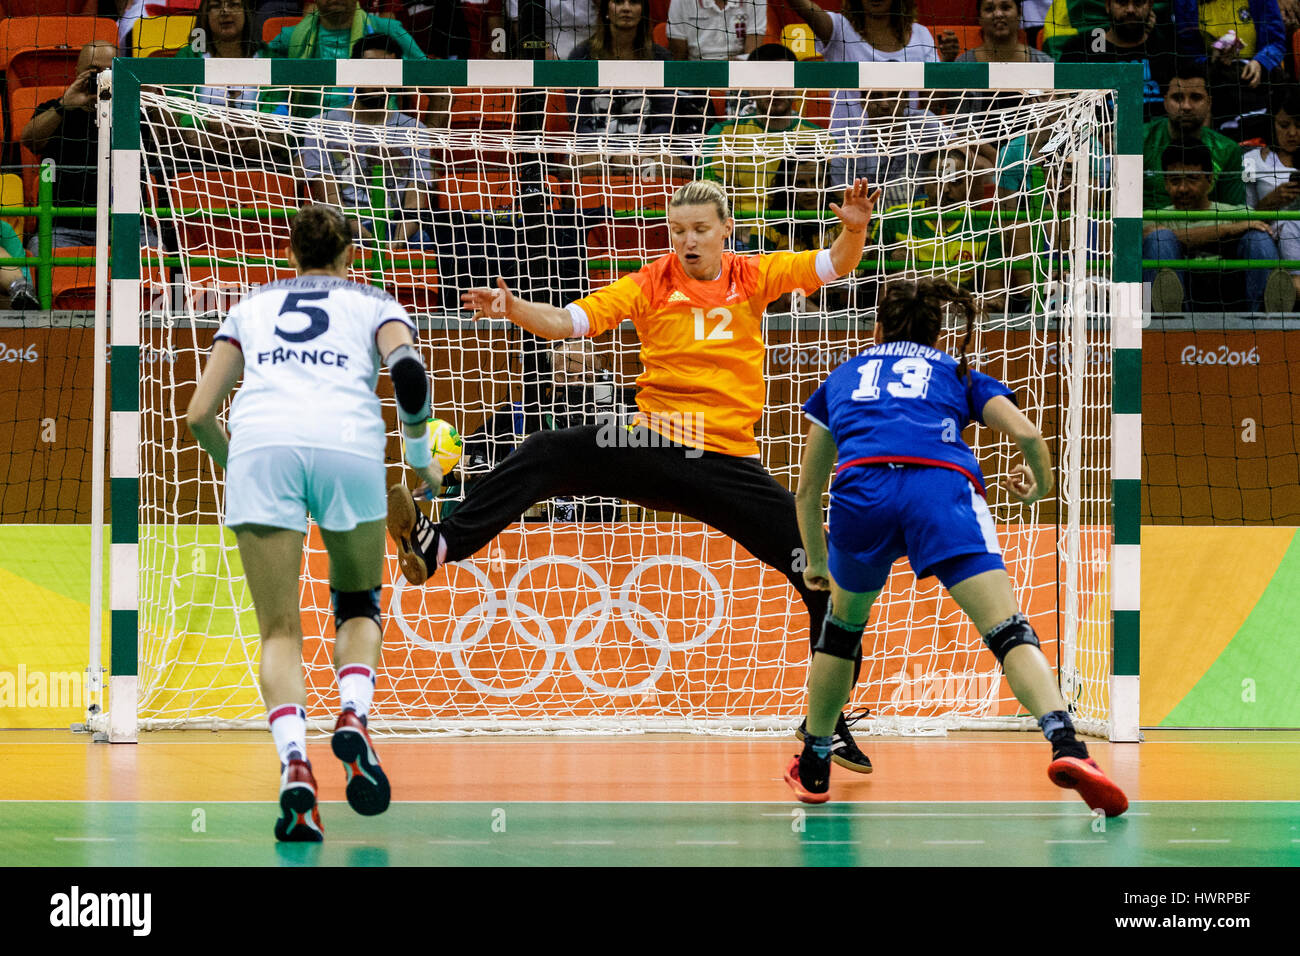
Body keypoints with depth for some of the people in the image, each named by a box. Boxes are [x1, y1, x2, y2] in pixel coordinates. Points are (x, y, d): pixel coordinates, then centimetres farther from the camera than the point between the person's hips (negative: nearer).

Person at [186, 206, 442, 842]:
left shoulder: (251, 308, 30)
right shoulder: (372, 304, 25)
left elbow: (199, 414, 25)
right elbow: (408, 371, 2)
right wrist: (421, 457, 15)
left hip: (259, 444, 1)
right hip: (347, 443, -1)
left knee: (280, 630, 4)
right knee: (359, 604, 22)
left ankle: (293, 764, -21)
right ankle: (352, 717, -7)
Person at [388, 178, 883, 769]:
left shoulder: (753, 277, 6)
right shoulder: (651, 286, 1)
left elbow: (835, 266, 2)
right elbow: (570, 322, -7)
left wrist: (855, 229, -20)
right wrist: (512, 309, -25)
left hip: (730, 464, 1)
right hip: (655, 449, -1)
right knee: (549, 454, -26)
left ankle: (831, 726, 4)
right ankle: (438, 546, -31)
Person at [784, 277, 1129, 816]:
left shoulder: (842, 378, 35)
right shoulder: (959, 375, 30)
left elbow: (807, 490, 39)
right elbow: (1027, 434, 15)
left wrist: (816, 562, 54)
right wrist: (1039, 487, 36)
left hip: (861, 489, 2)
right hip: (944, 487, -2)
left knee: (843, 621, 28)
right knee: (1008, 630, -10)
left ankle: (813, 767, 36)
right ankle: (1064, 744, -34)